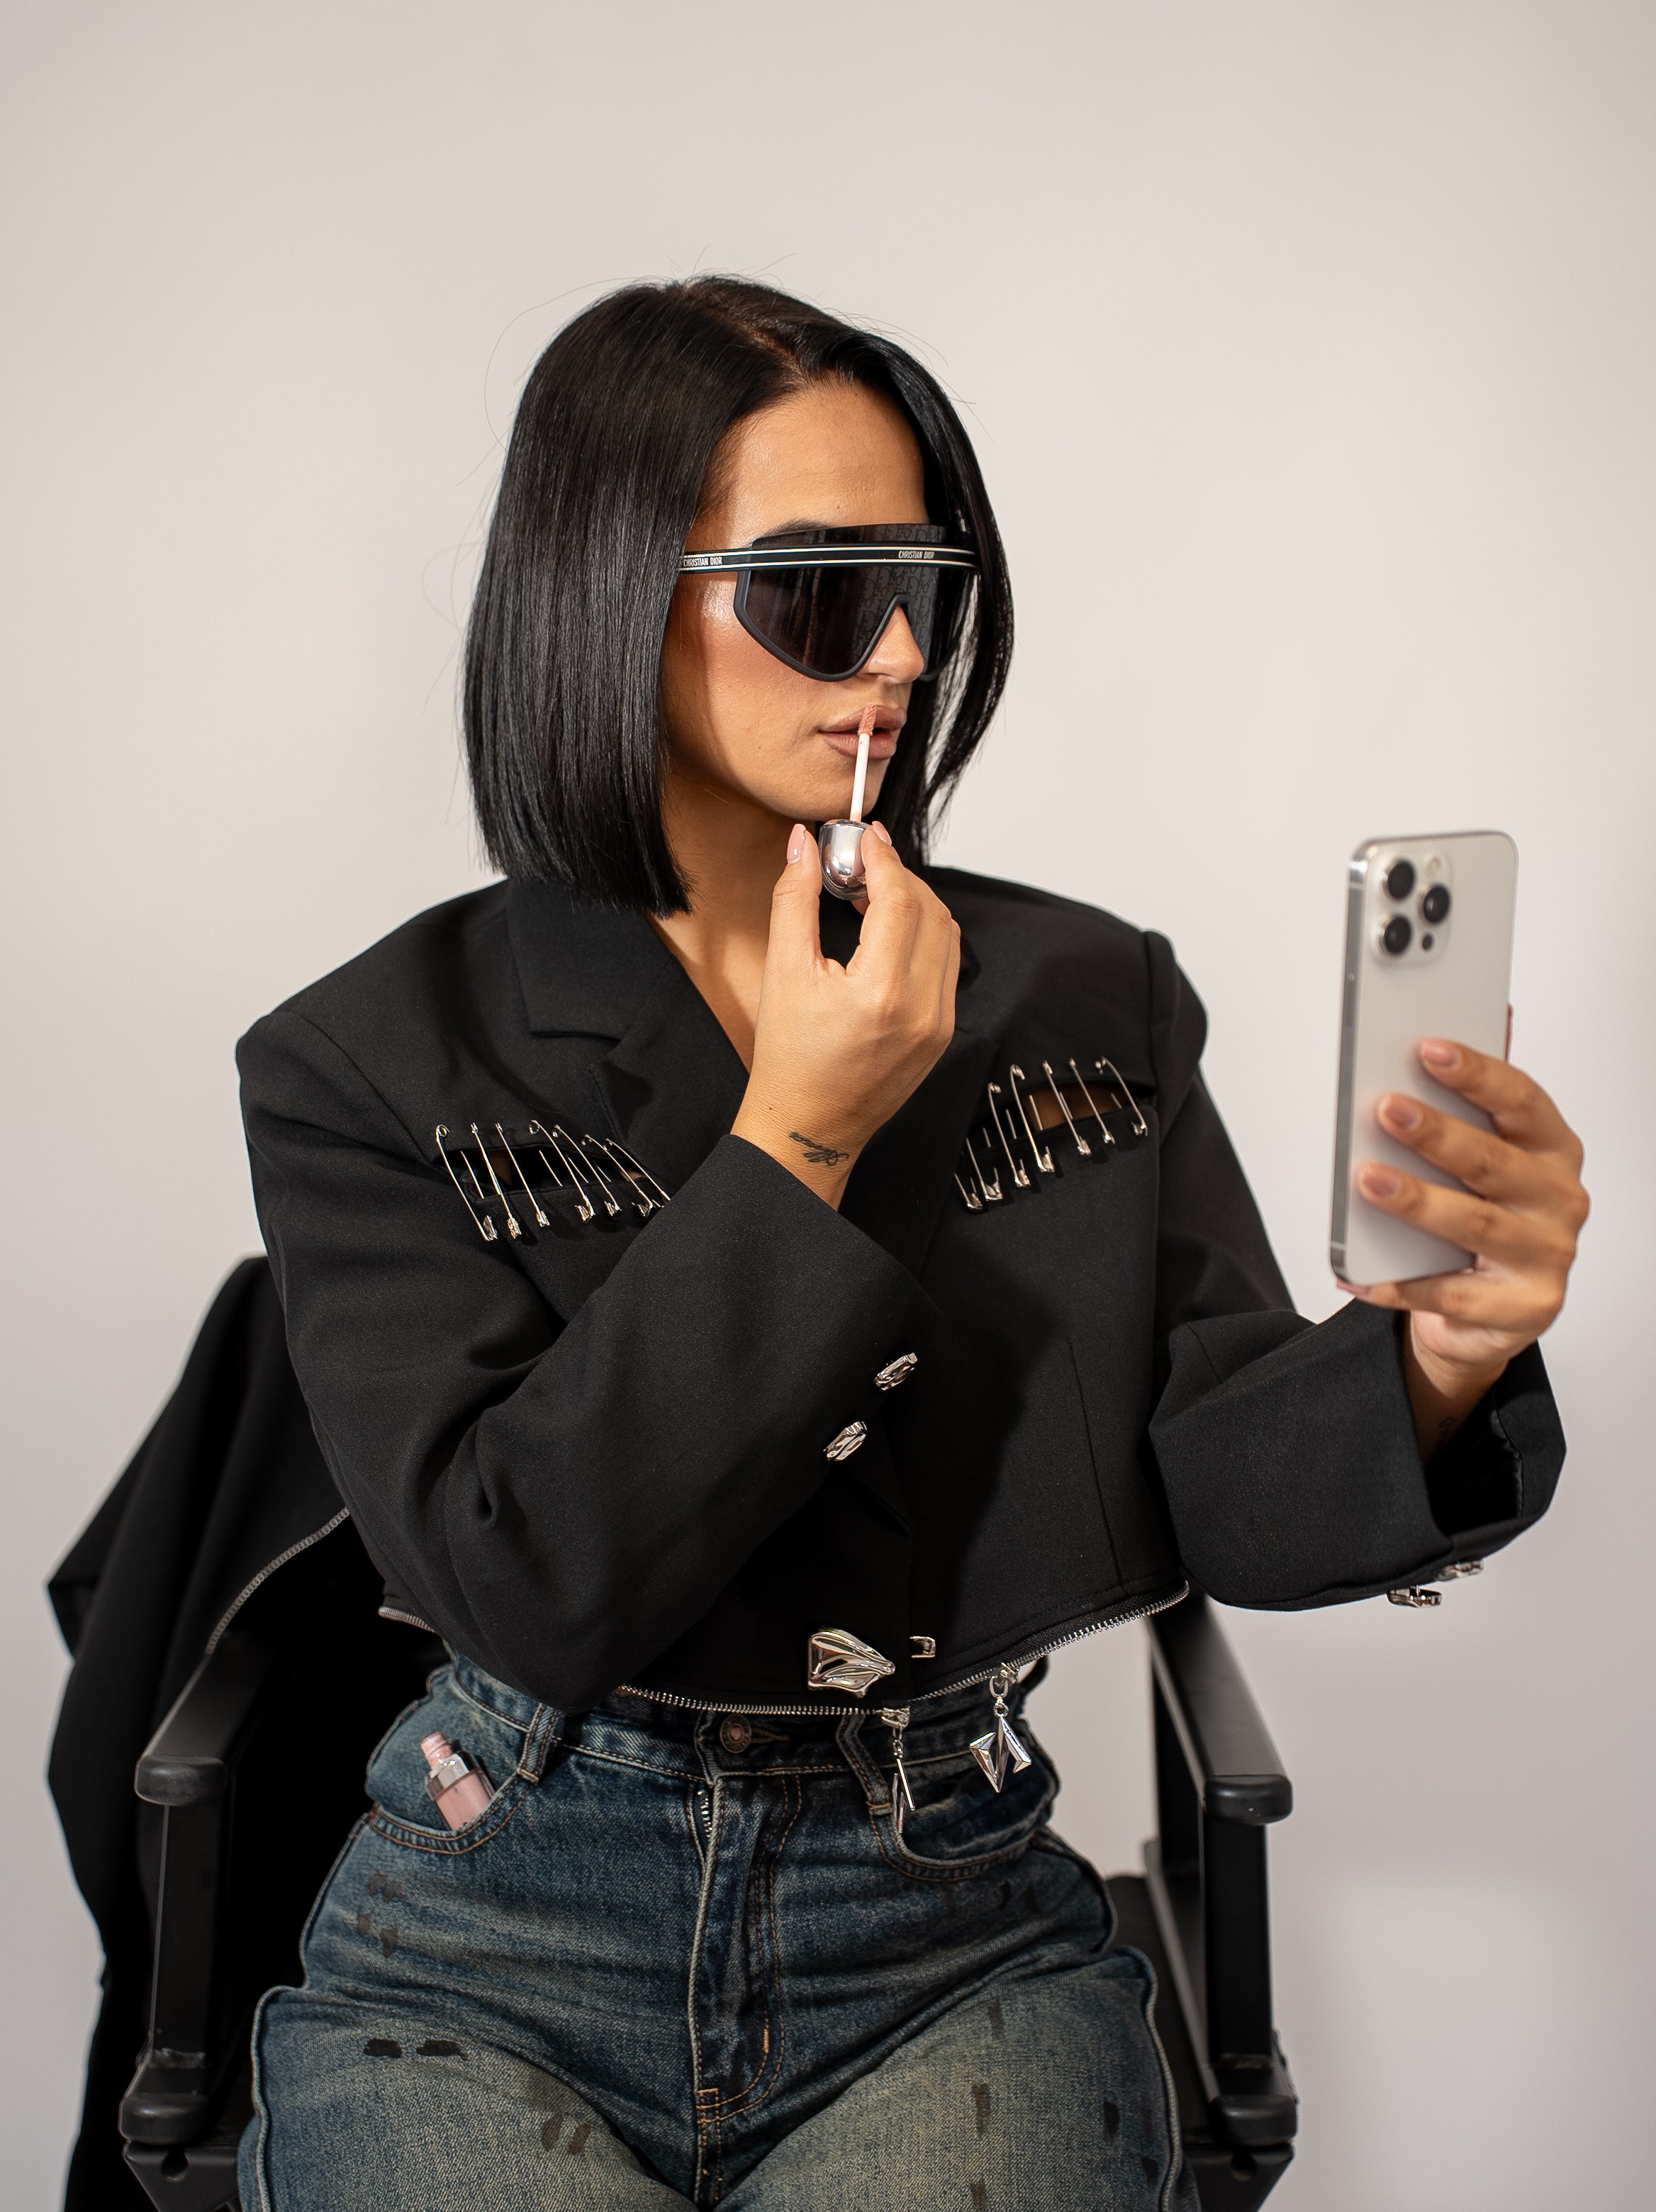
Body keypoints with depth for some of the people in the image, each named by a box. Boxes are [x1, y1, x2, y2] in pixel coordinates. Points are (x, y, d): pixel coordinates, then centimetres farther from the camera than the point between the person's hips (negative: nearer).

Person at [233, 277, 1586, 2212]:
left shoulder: (1093, 1003, 3)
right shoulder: (376, 1068, -6)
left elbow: (1223, 1490, -2)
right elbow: (522, 1589, -14)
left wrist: (1436, 1363, -24)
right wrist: (794, 1143, -17)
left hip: (957, 1943, 2)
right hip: (499, 1950, -1)